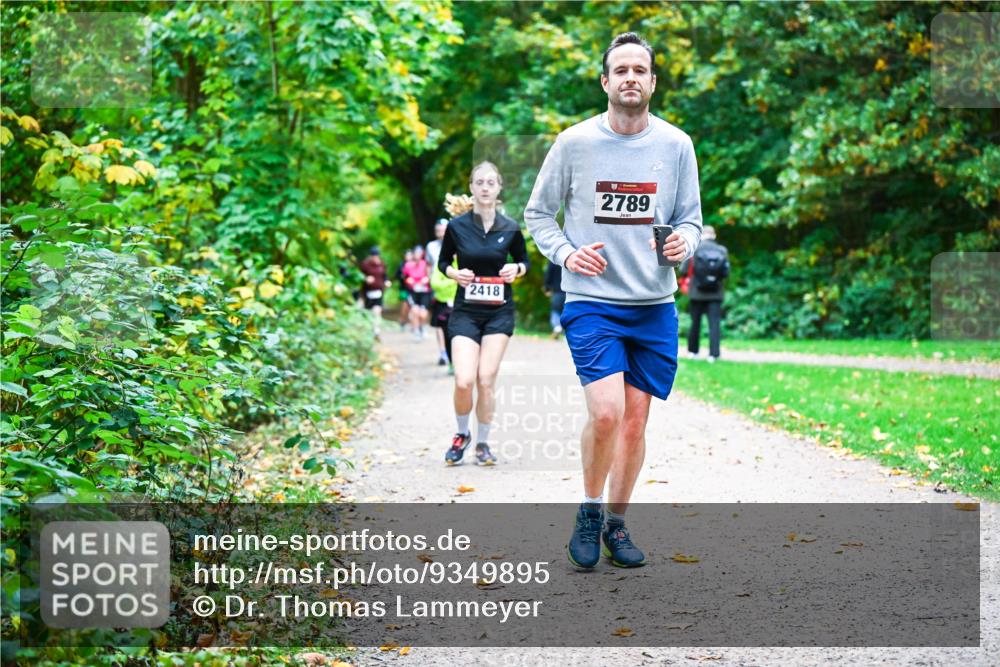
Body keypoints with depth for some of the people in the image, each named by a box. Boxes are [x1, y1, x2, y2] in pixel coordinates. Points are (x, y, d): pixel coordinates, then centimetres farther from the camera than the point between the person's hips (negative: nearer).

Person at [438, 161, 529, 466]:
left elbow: (524, 260, 14)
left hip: (499, 311, 1)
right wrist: (455, 274, -10)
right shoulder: (456, 226, -2)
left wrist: (516, 269, -7)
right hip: (465, 311, 0)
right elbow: (442, 262, 11)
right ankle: (461, 434, 15)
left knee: (486, 380, -5)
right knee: (464, 381, -13)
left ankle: (483, 443, 14)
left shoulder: (510, 229, -1)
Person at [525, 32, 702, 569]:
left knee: (635, 422, 7)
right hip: (592, 302, -3)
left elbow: (690, 219, 11)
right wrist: (565, 252, -11)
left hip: (655, 306, 3)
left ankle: (616, 524, 24)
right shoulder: (574, 143, -3)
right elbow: (537, 213, 7)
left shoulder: (676, 145, 3)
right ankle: (589, 513, 7)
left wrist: (683, 242, -11)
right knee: (605, 413, -17)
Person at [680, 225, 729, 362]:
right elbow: (726, 273, -3)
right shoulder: (722, 251, -1)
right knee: (715, 323, -1)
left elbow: (683, 271, -8)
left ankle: (693, 351, 22)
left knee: (695, 322, 12)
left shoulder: (694, 249, -5)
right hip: (715, 294, 0)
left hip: (697, 293, 0)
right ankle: (713, 353, -10)